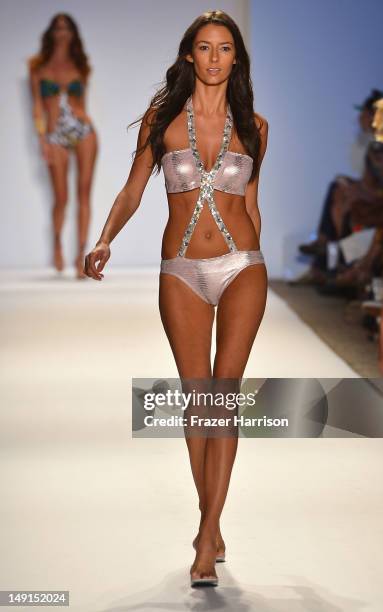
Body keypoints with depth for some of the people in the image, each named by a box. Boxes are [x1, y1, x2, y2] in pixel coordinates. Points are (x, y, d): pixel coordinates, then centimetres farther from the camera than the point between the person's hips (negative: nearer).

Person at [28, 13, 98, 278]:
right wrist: (42, 138, -5)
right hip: (55, 135, -1)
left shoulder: (80, 67, 9)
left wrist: (80, 126, 9)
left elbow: (81, 102, 14)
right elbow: (38, 105, 2)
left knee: (84, 194, -5)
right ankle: (57, 243, 26)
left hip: (84, 131, 1)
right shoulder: (38, 67, 5)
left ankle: (81, 255, -3)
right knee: (61, 198, -2)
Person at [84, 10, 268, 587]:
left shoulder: (254, 126, 5)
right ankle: (212, 525, 16)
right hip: (182, 274, 1)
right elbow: (132, 191, 7)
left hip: (242, 268, 0)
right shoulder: (162, 119, 2)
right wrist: (104, 241, -10)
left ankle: (206, 538, -9)